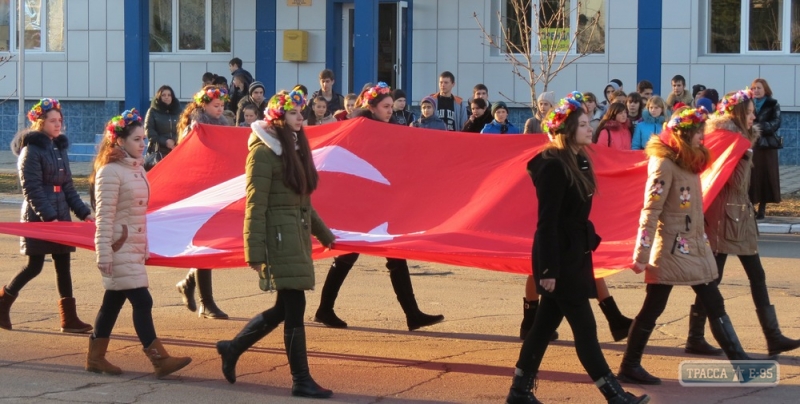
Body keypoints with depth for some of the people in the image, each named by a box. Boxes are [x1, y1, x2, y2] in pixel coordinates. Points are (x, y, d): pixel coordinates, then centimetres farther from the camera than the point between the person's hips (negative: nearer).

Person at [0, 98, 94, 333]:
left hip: (60, 216, 7)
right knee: (34, 266, -3)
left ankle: (69, 319, 4)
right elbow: (32, 189, -16)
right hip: (38, 219, -7)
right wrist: (48, 217, -22)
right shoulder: (31, 150, -10)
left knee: (63, 265, 3)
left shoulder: (59, 148, 13)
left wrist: (83, 213, 6)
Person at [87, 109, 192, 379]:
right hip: (119, 249, -9)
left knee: (113, 301, 13)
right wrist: (103, 254, -19)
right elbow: (104, 217, -17)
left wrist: (145, 247, 18)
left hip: (135, 247, 9)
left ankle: (95, 357, 21)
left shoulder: (138, 169, 12)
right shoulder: (110, 172, -14)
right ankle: (159, 360, -8)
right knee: (141, 301, -9)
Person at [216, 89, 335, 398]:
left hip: (298, 237, 9)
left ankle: (233, 348, 29)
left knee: (284, 308, 13)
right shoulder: (264, 152, -10)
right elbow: (255, 205, -14)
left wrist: (324, 234, 26)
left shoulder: (296, 149, 15)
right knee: (294, 308, -5)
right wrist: (254, 253, -18)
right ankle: (301, 381, 2)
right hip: (279, 239, -9)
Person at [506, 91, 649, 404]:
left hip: (574, 253, 9)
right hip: (559, 256, -9)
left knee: (546, 323, 13)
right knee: (584, 326, -3)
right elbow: (547, 221, -20)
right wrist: (548, 269, -21)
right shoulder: (553, 165, -18)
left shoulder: (579, 161, 9)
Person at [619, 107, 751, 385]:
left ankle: (739, 361, 14)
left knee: (714, 304, 9)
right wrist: (641, 255, -21)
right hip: (671, 248, -8)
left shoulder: (689, 162, 11)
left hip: (694, 246, 9)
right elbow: (650, 211, -19)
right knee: (653, 308, -1)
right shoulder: (664, 164, -15)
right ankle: (629, 367, 8)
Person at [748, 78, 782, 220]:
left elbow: (776, 123, -9)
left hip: (767, 145, -1)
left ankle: (762, 207, 6)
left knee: (765, 175, -1)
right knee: (750, 176, -4)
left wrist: (758, 126, -21)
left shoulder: (773, 105, 4)